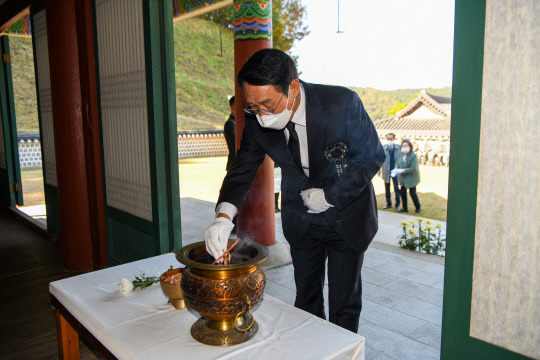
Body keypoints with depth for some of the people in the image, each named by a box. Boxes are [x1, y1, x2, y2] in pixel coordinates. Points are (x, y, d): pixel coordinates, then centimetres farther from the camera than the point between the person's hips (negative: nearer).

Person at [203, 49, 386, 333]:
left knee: (344, 303, 9)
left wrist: (329, 195, -21)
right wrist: (223, 216, -28)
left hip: (347, 213, -3)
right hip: (301, 221, 3)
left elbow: (372, 157, -14)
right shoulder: (257, 120, -15)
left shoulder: (343, 103, -25)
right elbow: (243, 167, -10)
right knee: (306, 300, 16)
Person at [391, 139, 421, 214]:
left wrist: (402, 170, -27)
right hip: (403, 178, 6)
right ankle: (405, 208, 25)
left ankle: (418, 208, 22)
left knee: (412, 193, 1)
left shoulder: (413, 156, -19)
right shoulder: (401, 155, 0)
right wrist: (395, 170, -16)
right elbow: (397, 164, 6)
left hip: (411, 178, -6)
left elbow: (413, 168, -22)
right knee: (403, 192, 10)